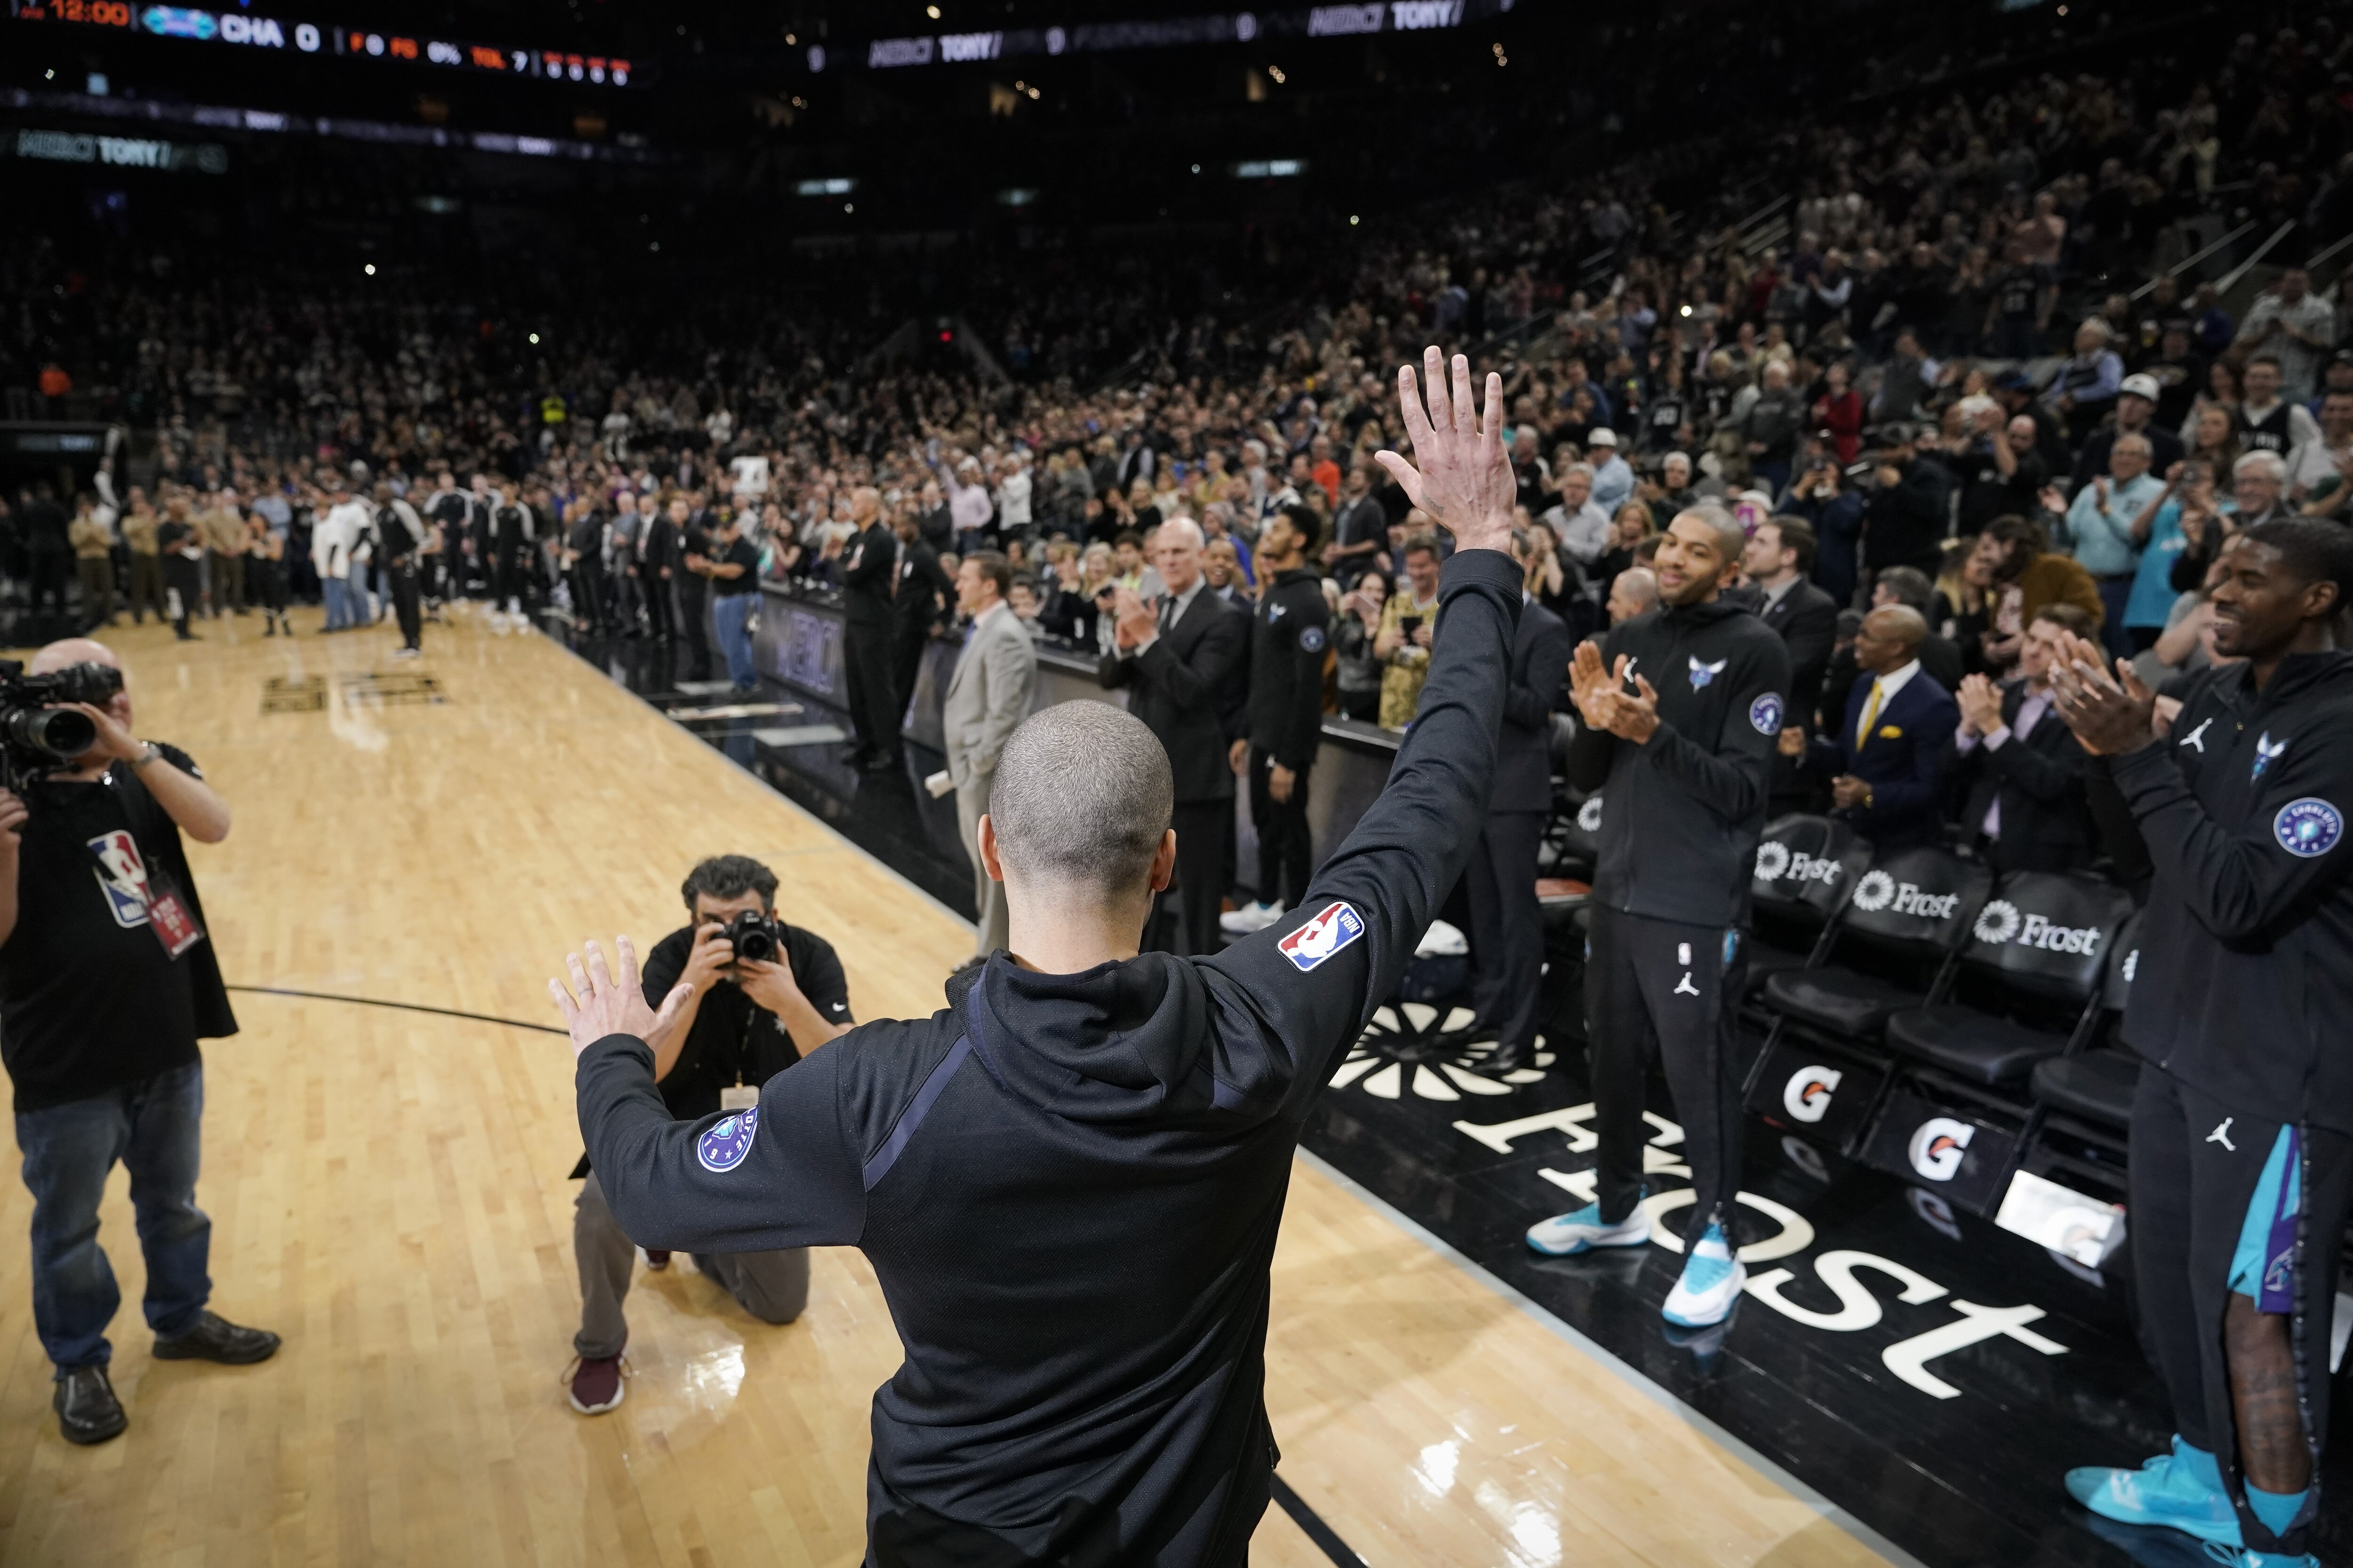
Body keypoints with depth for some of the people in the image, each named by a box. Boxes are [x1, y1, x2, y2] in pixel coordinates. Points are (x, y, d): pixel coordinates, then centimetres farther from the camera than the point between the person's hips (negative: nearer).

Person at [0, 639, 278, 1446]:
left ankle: (182, 1319, 43)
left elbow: (213, 824, -20)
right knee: (68, 1227, 14)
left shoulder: (154, 770, 0)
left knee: (173, 1201, 22)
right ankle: (79, 1366, 34)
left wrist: (134, 752, -31)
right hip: (66, 1070, -3)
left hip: (168, 1046, 4)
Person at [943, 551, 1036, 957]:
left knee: (993, 862, 1)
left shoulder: (1004, 637, -19)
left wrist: (979, 764, -18)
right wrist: (964, 765, 15)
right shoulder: (982, 629, 11)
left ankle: (995, 956, 12)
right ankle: (990, 942, 29)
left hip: (988, 771, -10)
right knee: (983, 857, 17)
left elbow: (1005, 714, -22)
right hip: (971, 762, 10)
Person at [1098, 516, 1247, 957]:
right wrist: (1123, 642, -18)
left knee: (1198, 888, 5)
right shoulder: (1146, 609, 9)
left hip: (1193, 774, -7)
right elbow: (1108, 678, 3)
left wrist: (1148, 638, -27)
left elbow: (1191, 690, -22)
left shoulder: (1224, 619, -13)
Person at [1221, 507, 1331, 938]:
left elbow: (1309, 686, -21)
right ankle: (1267, 906, 32)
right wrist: (1245, 733, 17)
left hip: (1288, 740, -9)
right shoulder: (1273, 594, 12)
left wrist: (1290, 758, -21)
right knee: (1265, 824, 18)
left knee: (1291, 829, 1)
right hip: (1263, 735, 9)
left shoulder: (1307, 600, -17)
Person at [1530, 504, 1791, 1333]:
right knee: (1614, 1054, 16)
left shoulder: (1755, 650, -8)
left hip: (1697, 902, -6)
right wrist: (1594, 724, -10)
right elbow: (1587, 777, 10)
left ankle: (1715, 1241, 14)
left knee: (1698, 1071, -1)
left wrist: (1653, 734, -25)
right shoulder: (1626, 639, 9)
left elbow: (1739, 789, -14)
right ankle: (1617, 1206, 32)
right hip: (1618, 887, 6)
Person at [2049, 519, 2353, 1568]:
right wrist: (2112, 744, -4)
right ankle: (2201, 1477, 37)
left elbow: (2240, 896, -24)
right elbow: (2152, 847, 13)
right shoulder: (2220, 694, 6)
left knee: (2255, 1312, -2)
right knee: (2172, 1280, 19)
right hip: (2180, 1039, 8)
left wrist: (2138, 756, -22)